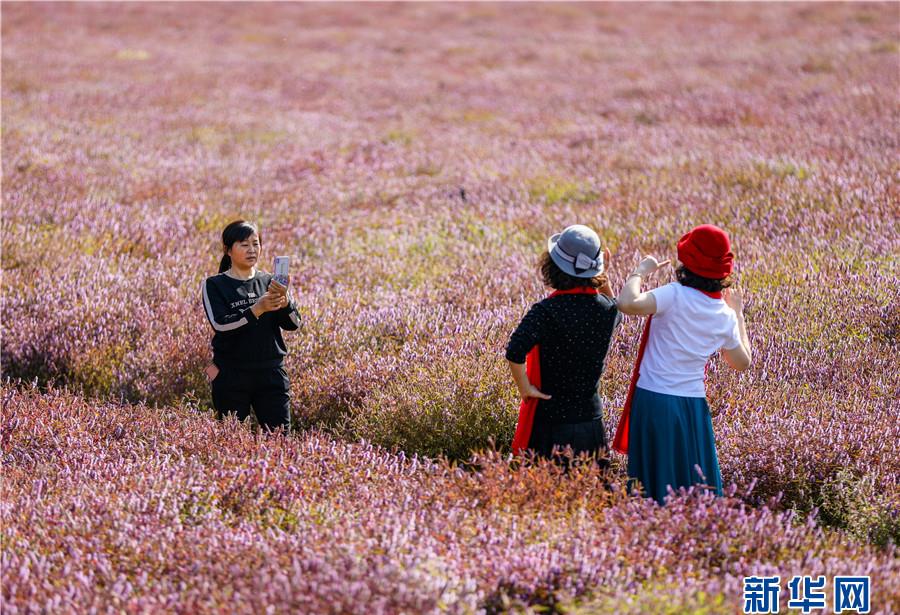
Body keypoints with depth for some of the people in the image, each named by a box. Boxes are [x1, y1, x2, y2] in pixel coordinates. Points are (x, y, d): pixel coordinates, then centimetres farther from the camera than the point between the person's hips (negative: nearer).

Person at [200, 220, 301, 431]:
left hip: (271, 374, 2)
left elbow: (293, 323, -3)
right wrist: (257, 309, -30)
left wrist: (284, 301, -25)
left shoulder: (270, 282, 8)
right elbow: (220, 325, -16)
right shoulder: (214, 285, 0)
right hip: (230, 376, -2)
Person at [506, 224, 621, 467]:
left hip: (550, 424, -4)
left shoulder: (546, 311, -19)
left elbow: (515, 352, -34)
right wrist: (604, 276, 14)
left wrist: (524, 387, -18)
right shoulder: (607, 309, -4)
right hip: (591, 422, 4)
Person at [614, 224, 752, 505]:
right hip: (693, 405, 4)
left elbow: (628, 303, -30)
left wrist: (641, 271, -11)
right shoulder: (725, 315, 2)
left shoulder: (676, 295, -15)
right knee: (697, 484, 13)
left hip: (654, 400, -4)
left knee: (655, 483, 4)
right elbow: (741, 362, 17)